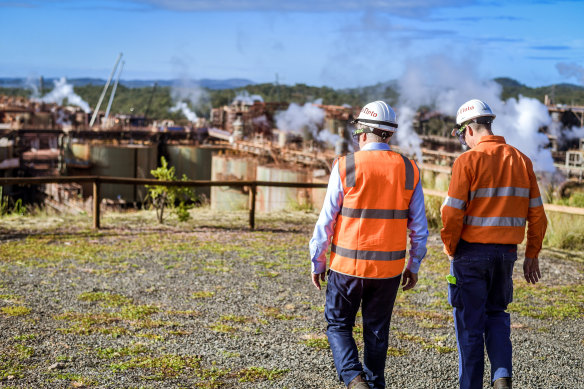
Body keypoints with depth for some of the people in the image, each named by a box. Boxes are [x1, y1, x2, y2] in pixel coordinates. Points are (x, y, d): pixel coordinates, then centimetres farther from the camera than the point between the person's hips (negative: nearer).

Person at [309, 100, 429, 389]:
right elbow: (419, 227, 4)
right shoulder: (408, 170, 0)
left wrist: (317, 262, 4)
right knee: (377, 331, 16)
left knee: (338, 324, 11)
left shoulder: (346, 167, -9)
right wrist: (414, 265, 15)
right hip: (389, 267, 3)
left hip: (348, 265, -3)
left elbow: (326, 221, -6)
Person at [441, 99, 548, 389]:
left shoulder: (468, 161, -12)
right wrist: (532, 255, 14)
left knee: (470, 324, 6)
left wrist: (450, 250, 0)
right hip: (506, 253, 5)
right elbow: (536, 214, 6)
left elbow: (452, 213, -16)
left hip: (471, 253, -5)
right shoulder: (521, 160, 4)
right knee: (496, 314, 21)